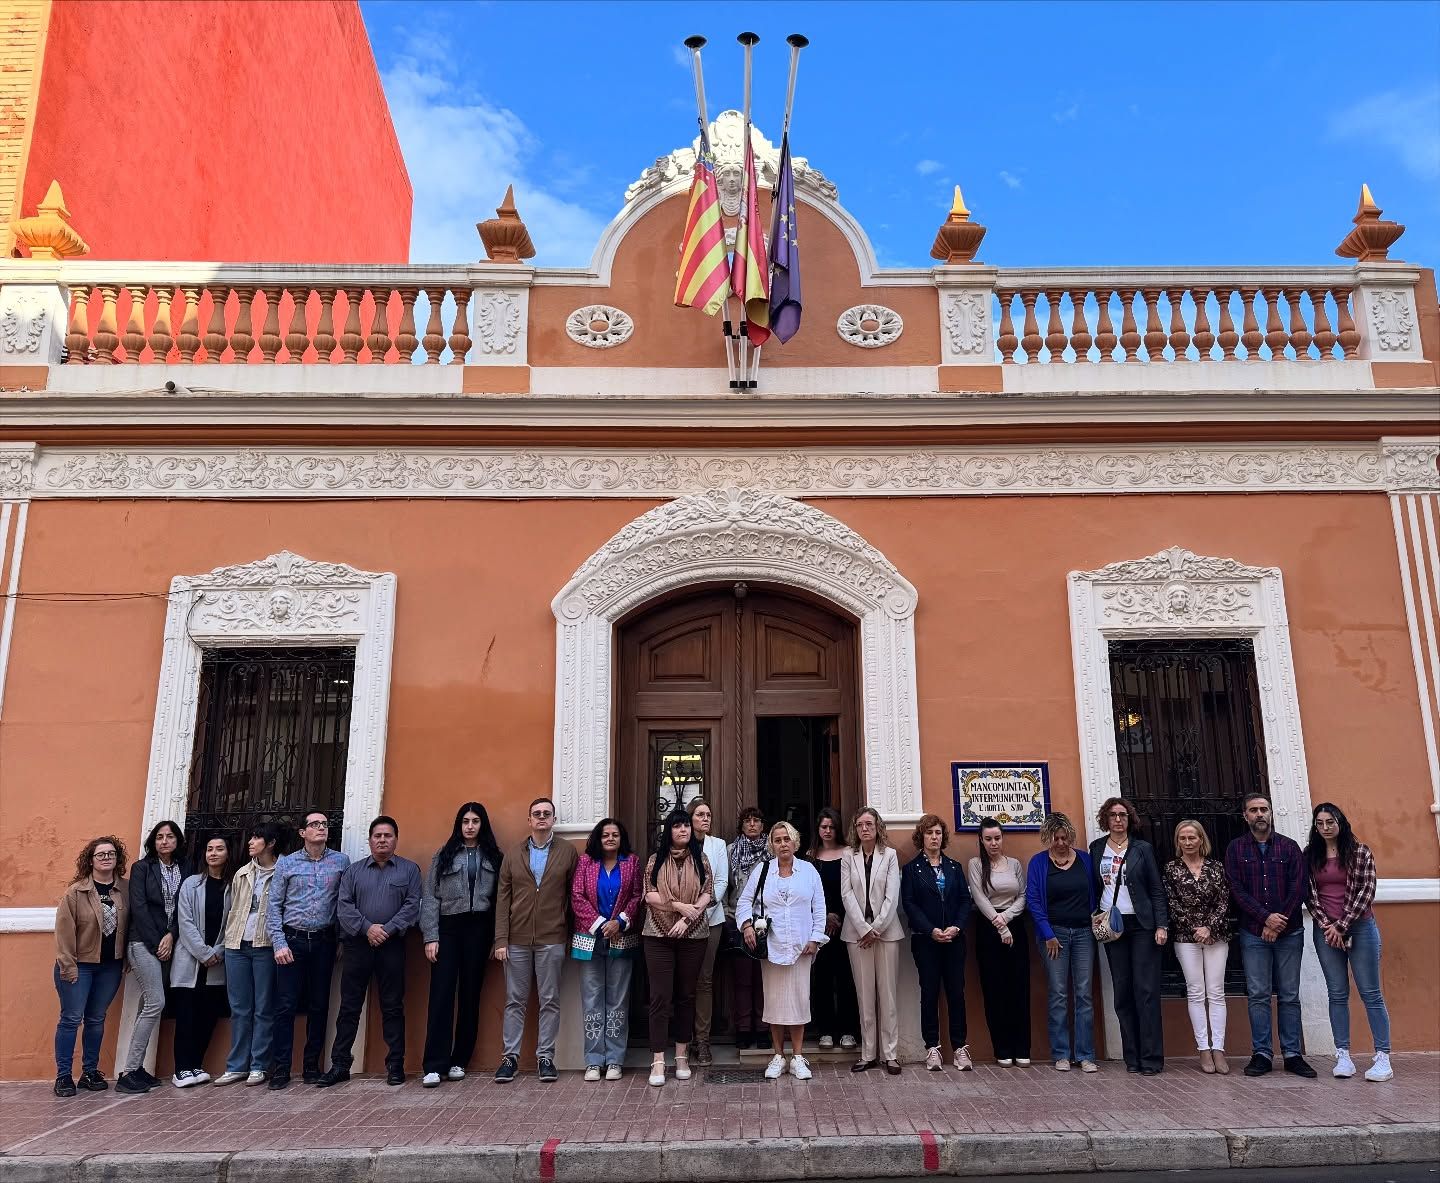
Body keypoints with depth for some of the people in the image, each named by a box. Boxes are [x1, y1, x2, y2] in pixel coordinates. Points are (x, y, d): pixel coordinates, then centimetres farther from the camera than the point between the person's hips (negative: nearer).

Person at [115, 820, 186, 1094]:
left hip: (167, 944, 5)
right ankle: (128, 1072, -4)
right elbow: (138, 907, -7)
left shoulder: (183, 870, 10)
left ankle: (135, 1067, 14)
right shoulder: (142, 867, 0)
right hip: (144, 943, -5)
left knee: (149, 1006, 7)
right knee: (156, 1003, -11)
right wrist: (155, 942, -10)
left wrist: (171, 936, -8)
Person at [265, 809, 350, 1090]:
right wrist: (279, 943, -6)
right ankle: (280, 1070, 5)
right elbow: (274, 906, 2)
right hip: (293, 940, -1)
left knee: (319, 1006, 6)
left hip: (324, 941, 1)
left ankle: (311, 1065, 16)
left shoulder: (341, 861, 4)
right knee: (285, 1006, -2)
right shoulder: (286, 864, 3)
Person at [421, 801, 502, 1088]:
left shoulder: (493, 857, 8)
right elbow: (429, 897, 2)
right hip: (448, 927, -1)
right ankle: (434, 1065, -6)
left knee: (471, 994, 5)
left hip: (479, 929, 1)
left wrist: (497, 938, -4)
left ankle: (459, 1061, 14)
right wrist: (430, 937, -6)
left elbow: (499, 898, 4)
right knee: (441, 994, -7)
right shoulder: (444, 855, 7)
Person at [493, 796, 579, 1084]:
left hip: (552, 940, -1)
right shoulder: (514, 855, 7)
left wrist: (572, 935, -1)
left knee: (550, 1001, 6)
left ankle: (546, 1056, 15)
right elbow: (503, 899, 4)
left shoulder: (567, 852, 2)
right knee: (515, 1000, 8)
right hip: (517, 940, 2)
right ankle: (510, 1056, 17)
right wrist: (500, 939, -3)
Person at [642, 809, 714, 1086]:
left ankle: (682, 1056, 17)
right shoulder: (656, 860, 6)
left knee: (686, 995, 7)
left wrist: (688, 917, -14)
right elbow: (650, 896, -3)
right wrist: (680, 905, -13)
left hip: (693, 936, 1)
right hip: (658, 936, -1)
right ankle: (658, 1062, -2)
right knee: (660, 996, -4)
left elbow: (708, 894, -1)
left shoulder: (700, 859, 8)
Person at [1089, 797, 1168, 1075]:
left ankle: (1151, 1058, 0)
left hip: (1141, 925, -3)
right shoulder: (1096, 849, 9)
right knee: (1122, 992, 4)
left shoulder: (1143, 849, 2)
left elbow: (1157, 889, 1)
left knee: (1146, 990, -4)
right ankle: (1132, 1056, 11)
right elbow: (1093, 888, 12)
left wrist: (1161, 925, -7)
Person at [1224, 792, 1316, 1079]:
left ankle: (1292, 1054, 12)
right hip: (1253, 934, 0)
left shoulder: (1289, 847, 6)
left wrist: (1279, 922, -10)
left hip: (1289, 932, 0)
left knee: (1290, 996, 5)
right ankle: (1261, 1054, 7)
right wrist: (1266, 917, -13)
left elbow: (1299, 886, -2)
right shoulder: (1236, 849, 6)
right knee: (1258, 996, 1)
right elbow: (1237, 890, -2)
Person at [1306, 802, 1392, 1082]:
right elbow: (1309, 893, 3)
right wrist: (1326, 925, -8)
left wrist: (1342, 926, -11)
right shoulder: (1310, 855, 6)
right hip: (1326, 931, 3)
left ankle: (1383, 1057, 4)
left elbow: (1366, 891, -8)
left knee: (1370, 993, -1)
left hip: (1359, 928, -2)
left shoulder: (1360, 852, -2)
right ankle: (1343, 1056, 8)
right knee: (1337, 994, 5)